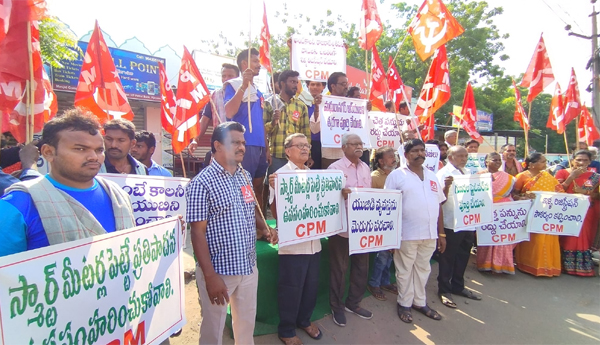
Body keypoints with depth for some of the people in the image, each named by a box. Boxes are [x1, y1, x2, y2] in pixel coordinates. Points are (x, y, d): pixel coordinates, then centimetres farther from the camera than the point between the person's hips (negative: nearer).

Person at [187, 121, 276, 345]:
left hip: (249, 268, 6)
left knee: (247, 323, 22)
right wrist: (210, 276, -18)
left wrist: (264, 228, -3)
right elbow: (198, 232, -16)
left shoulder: (245, 177, 5)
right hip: (219, 271, -5)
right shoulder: (202, 183, -15)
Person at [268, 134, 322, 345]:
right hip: (293, 243, -6)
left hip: (314, 241, 6)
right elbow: (275, 213, -14)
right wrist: (275, 190, -31)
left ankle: (304, 320, 42)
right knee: (291, 288, 8)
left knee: (311, 284, 19)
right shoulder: (280, 175, -10)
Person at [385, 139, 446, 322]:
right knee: (405, 270, 9)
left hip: (429, 233, 5)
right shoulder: (396, 175, -6)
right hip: (406, 234, -5)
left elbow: (439, 205, 13)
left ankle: (420, 302, 35)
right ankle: (404, 304, 27)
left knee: (423, 269, 18)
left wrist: (441, 233, 11)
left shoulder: (432, 175, 11)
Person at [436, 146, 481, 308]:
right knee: (448, 258, 5)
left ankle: (458, 286, 34)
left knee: (463, 257, 18)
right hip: (451, 224, -7)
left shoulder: (467, 173, 11)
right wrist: (446, 186, -38)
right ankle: (444, 290, 20)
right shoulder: (443, 173, -12)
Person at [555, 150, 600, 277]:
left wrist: (584, 192, -13)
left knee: (584, 239, 3)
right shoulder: (563, 173, 3)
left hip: (587, 213, 2)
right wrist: (571, 177, -12)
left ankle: (583, 265, 14)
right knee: (567, 239, -2)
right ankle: (566, 265, 6)